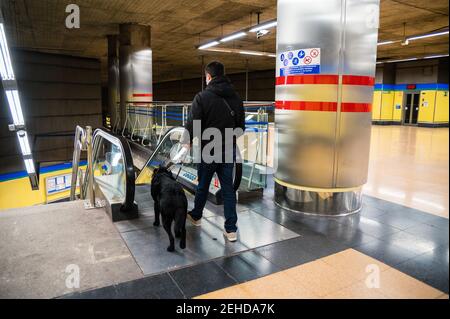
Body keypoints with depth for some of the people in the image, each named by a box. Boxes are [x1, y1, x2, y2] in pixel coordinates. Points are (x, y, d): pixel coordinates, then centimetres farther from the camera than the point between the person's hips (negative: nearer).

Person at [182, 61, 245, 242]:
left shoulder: (203, 97, -12)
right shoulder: (236, 97, 4)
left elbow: (192, 123, -14)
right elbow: (241, 127, 9)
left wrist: (188, 141, 4)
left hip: (208, 150, -3)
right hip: (229, 150, 4)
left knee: (203, 185, 15)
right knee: (228, 188, 8)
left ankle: (196, 216, 37)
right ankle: (231, 229, 9)